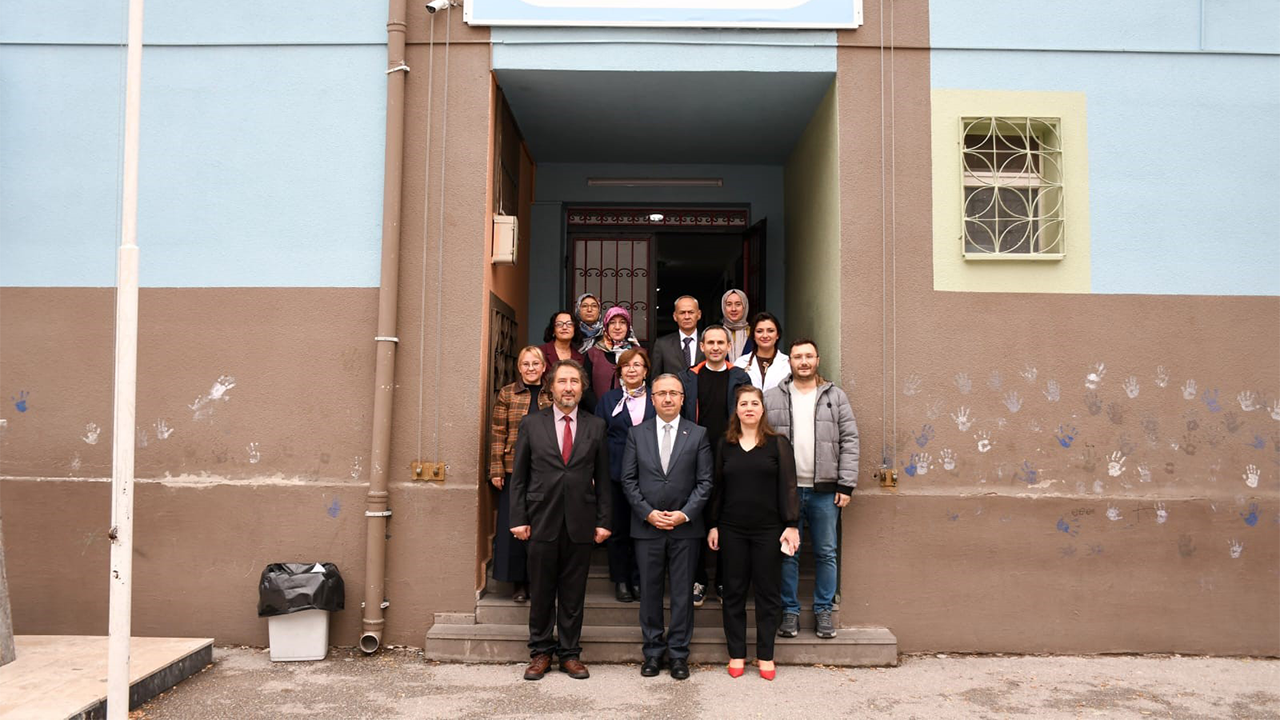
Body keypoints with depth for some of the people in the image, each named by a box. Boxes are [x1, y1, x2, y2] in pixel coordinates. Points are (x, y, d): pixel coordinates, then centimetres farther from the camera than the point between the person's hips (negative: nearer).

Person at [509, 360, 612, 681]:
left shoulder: (595, 426, 7)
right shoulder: (531, 424, 4)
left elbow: (602, 478, 7)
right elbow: (519, 476, 4)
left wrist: (604, 521, 1)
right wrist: (518, 518, -2)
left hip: (580, 522, 1)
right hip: (542, 521, -1)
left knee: (574, 593, 8)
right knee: (541, 592, 7)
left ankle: (570, 653, 20)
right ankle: (540, 652, 21)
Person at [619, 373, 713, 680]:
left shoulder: (698, 434, 3)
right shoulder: (637, 433, 6)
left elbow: (705, 481, 1)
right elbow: (628, 479, 4)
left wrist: (685, 514, -11)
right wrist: (648, 513, -7)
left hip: (686, 527, -1)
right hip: (647, 526, 1)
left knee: (682, 593, 4)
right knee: (649, 592, 7)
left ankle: (678, 654, 16)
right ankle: (653, 652, 19)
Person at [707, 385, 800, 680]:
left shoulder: (778, 443, 1)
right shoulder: (725, 445, 7)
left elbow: (788, 486, -2)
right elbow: (717, 487, 10)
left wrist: (791, 525, -8)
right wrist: (713, 525, 6)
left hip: (768, 530, -2)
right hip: (732, 529, 2)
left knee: (768, 592, 5)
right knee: (733, 592, 7)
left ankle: (765, 655, 15)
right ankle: (736, 654, 17)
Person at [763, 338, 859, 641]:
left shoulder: (836, 397, 6)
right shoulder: (771, 399, 5)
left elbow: (849, 442, 3)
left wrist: (846, 485, -4)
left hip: (825, 490, 0)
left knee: (826, 553, 8)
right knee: (787, 553, 6)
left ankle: (824, 610, 21)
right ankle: (790, 610, 17)